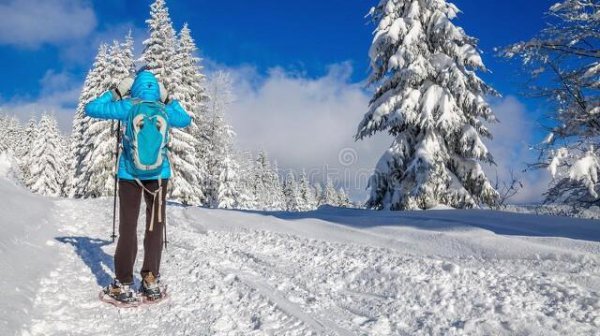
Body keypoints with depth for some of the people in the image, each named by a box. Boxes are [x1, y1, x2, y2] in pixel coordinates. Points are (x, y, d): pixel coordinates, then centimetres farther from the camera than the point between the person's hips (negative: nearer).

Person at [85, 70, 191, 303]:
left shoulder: (127, 107, -5)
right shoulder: (165, 110, 1)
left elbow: (91, 109, 4)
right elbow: (186, 120, 21)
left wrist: (116, 92, 10)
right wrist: (168, 100, 22)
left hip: (130, 173, -1)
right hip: (159, 173, 2)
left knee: (128, 226, 5)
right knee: (155, 226, 9)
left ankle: (124, 286, 7)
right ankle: (152, 282, 13)